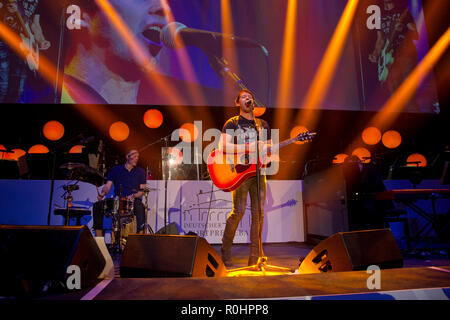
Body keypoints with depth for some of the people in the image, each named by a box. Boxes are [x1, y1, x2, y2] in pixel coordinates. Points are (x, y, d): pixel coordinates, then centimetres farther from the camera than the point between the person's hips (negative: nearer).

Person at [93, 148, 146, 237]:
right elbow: (108, 186, 5)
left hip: (134, 200, -2)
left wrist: (133, 196, -18)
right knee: (97, 206, -18)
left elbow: (142, 190, 3)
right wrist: (102, 194, -18)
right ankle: (99, 237, -12)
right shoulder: (115, 169, 13)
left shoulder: (140, 172, 10)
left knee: (140, 207, -36)